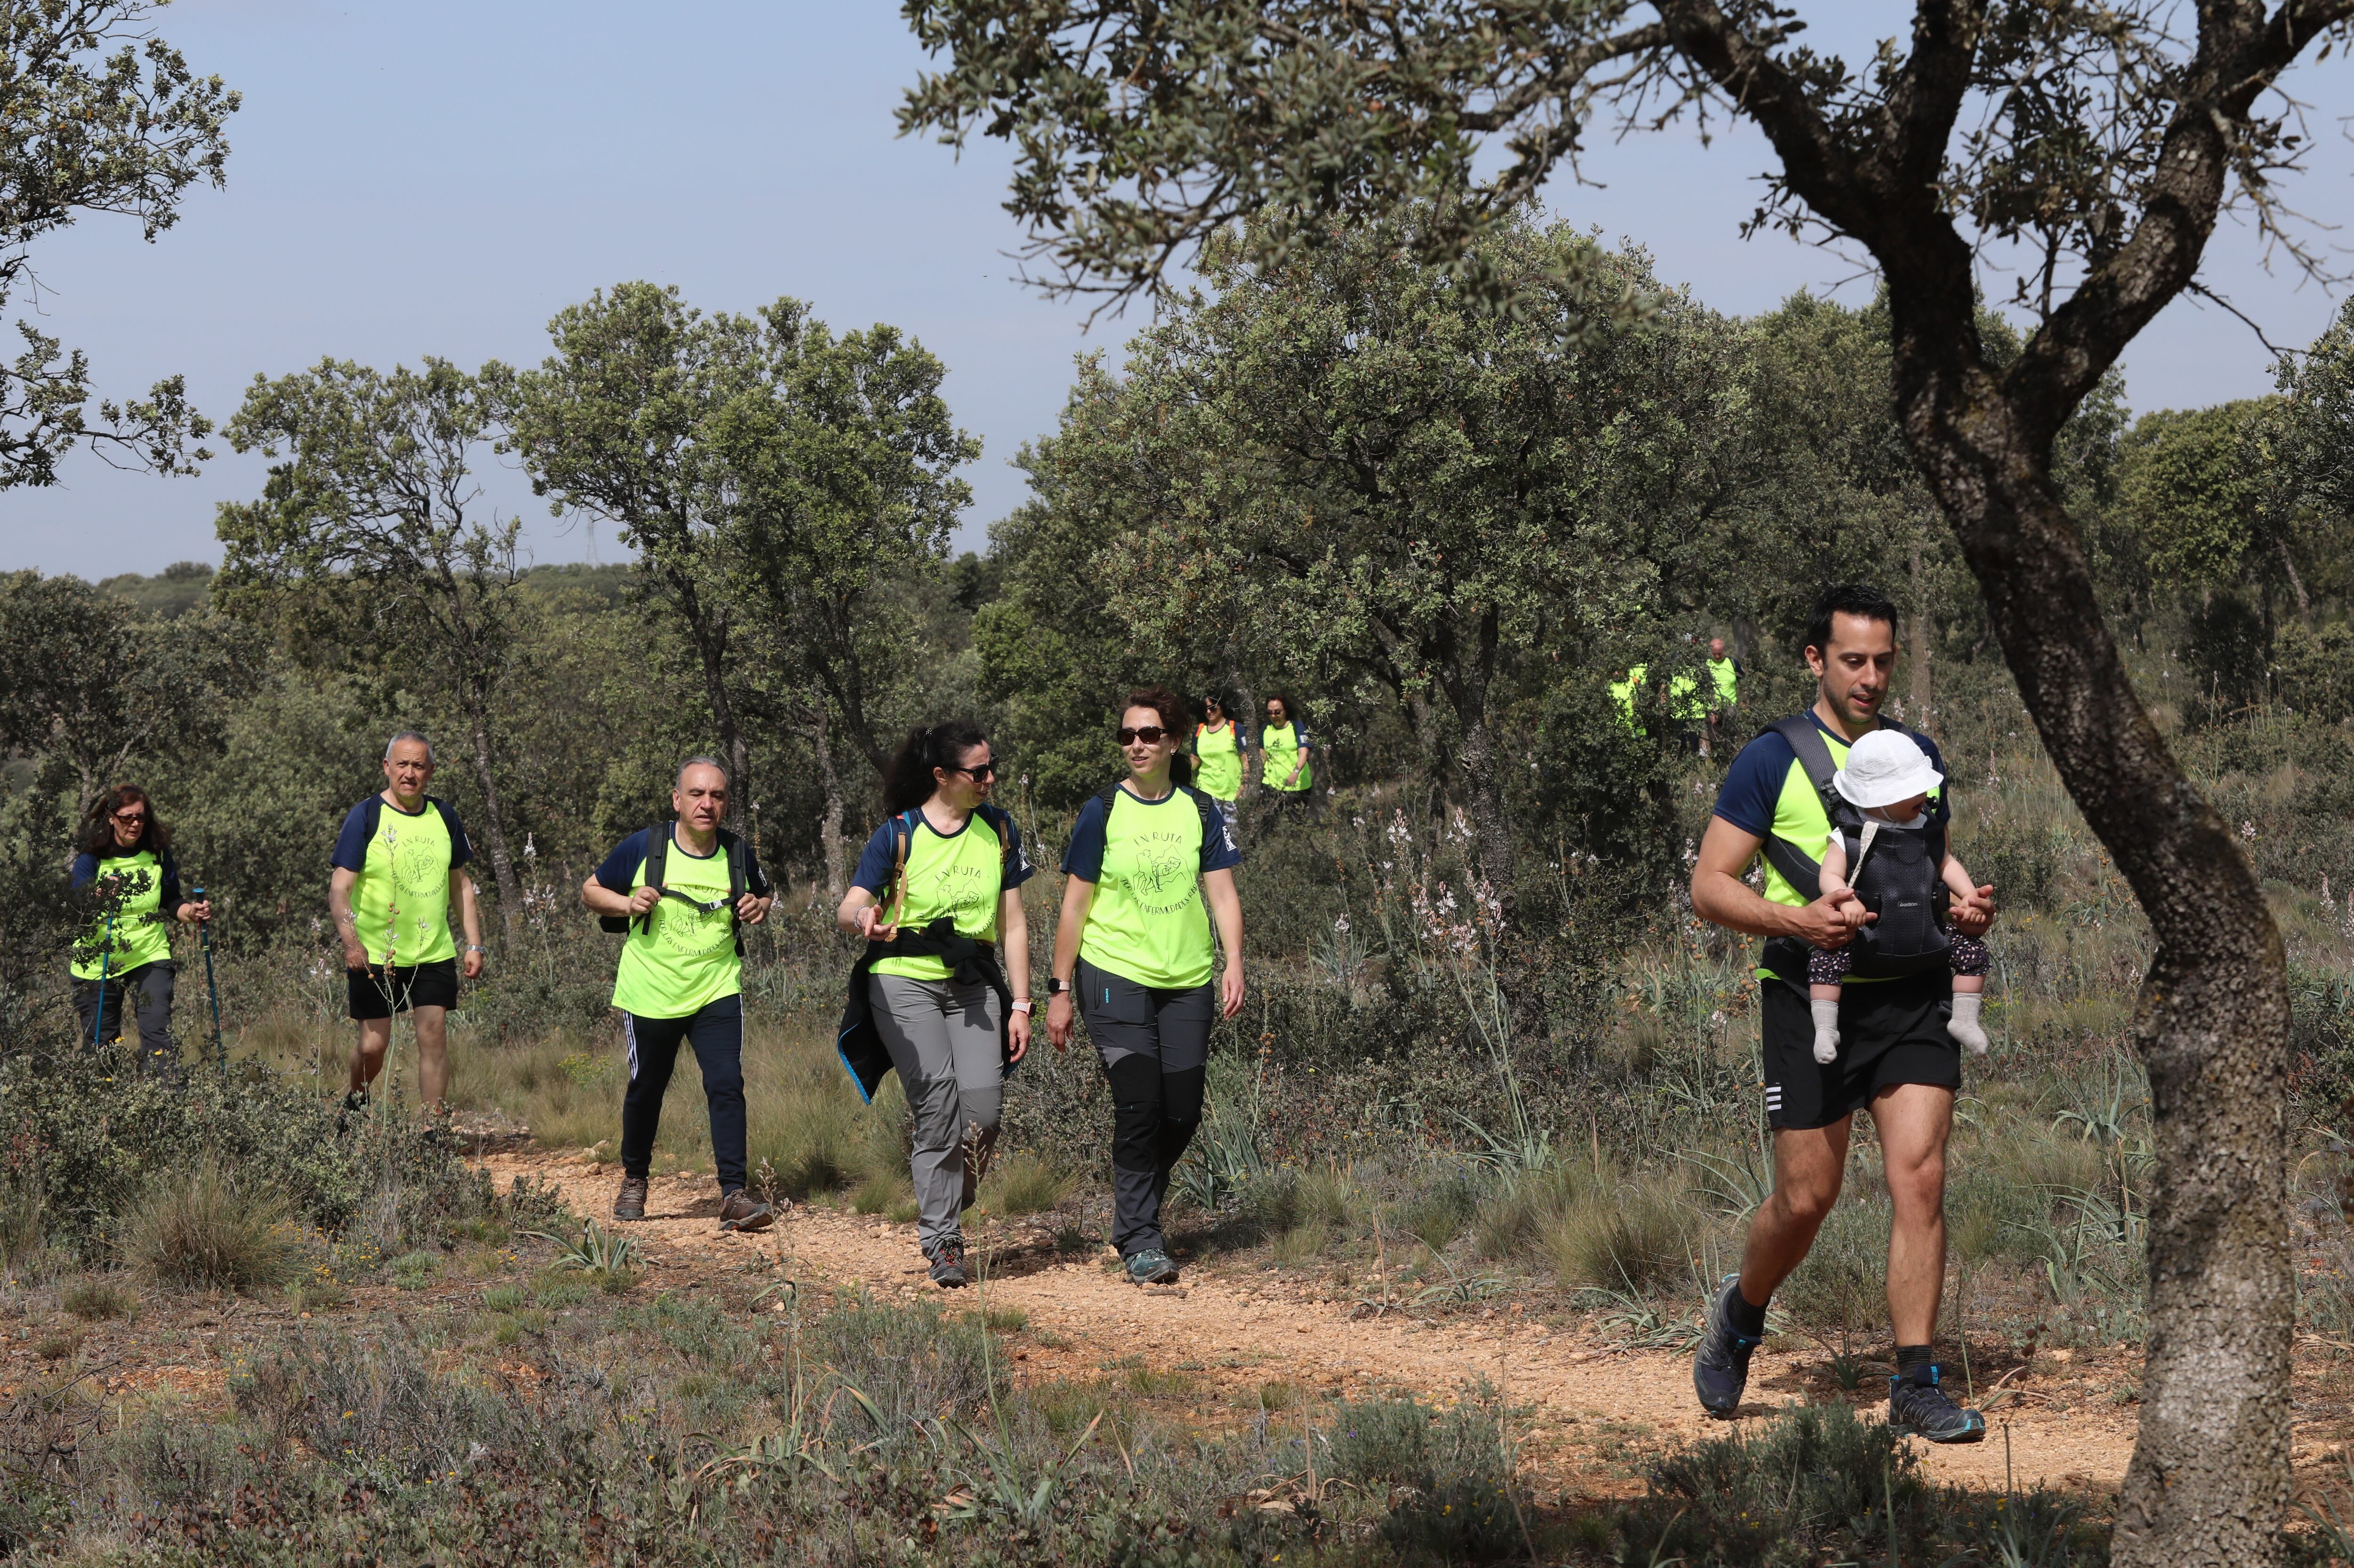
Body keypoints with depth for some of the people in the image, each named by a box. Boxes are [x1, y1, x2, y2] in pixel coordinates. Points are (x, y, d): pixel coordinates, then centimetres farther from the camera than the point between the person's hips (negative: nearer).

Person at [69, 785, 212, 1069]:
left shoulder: (158, 853, 3)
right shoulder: (91, 858, -6)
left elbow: (171, 903, 14)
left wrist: (191, 912, -7)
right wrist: (99, 899, -35)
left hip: (149, 954, 1)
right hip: (98, 962, -1)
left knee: (158, 1031, -14)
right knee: (101, 1039, 4)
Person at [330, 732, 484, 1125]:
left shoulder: (444, 817, 8)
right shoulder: (365, 817, -6)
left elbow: (460, 883, 17)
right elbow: (339, 888, -12)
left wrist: (474, 945, 10)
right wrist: (350, 941, -27)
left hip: (434, 955, 3)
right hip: (374, 956, -3)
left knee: (434, 1036, -5)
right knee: (373, 1045, 1)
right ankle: (355, 1101, 32)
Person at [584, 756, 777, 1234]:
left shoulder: (738, 854, 0)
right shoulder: (643, 848, -7)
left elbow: (763, 894, 19)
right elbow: (591, 890, 5)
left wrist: (759, 908, -4)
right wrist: (627, 904, -15)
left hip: (717, 991, 1)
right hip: (651, 994, -1)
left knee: (727, 1085, -14)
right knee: (646, 1090, 12)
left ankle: (733, 1194, -15)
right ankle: (634, 1180, 35)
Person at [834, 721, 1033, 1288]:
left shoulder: (999, 830, 9)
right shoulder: (898, 835, -2)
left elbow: (1012, 924, 11)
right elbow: (848, 908, -7)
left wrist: (1021, 1005, 6)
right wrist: (862, 916, -33)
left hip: (973, 986, 3)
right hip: (905, 984, -3)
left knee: (983, 1106, -16)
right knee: (939, 1109, -14)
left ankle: (945, 1198, 15)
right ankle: (942, 1243, -4)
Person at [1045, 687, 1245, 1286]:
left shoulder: (1200, 811, 7)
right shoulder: (1103, 813, 0)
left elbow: (1222, 894, 5)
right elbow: (1075, 905, 2)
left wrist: (1234, 963, -10)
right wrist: (1060, 990, 0)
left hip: (1187, 982, 3)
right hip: (1115, 977, -3)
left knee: (1182, 1114, 3)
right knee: (1139, 1106, -12)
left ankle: (1134, 1213, 27)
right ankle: (1141, 1241, -4)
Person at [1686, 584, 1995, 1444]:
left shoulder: (1919, 754, 14)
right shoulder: (1773, 758, -2)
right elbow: (1709, 886, -5)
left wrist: (1969, 908, 3)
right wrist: (1796, 920, -22)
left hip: (1912, 993, 3)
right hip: (1811, 994, -3)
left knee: (1921, 1179, -8)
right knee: (1807, 1197, 2)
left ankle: (1915, 1385, -2)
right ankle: (1740, 1313, 33)